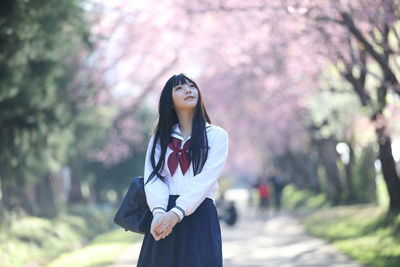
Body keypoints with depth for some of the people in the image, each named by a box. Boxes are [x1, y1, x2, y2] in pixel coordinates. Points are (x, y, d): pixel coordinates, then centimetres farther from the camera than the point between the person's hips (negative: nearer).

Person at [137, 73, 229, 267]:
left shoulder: (216, 135, 9)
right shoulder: (159, 138, 18)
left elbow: (205, 179, -5)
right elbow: (153, 178, 3)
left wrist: (176, 213, -19)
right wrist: (159, 213, -17)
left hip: (200, 216, -2)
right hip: (163, 221, 2)